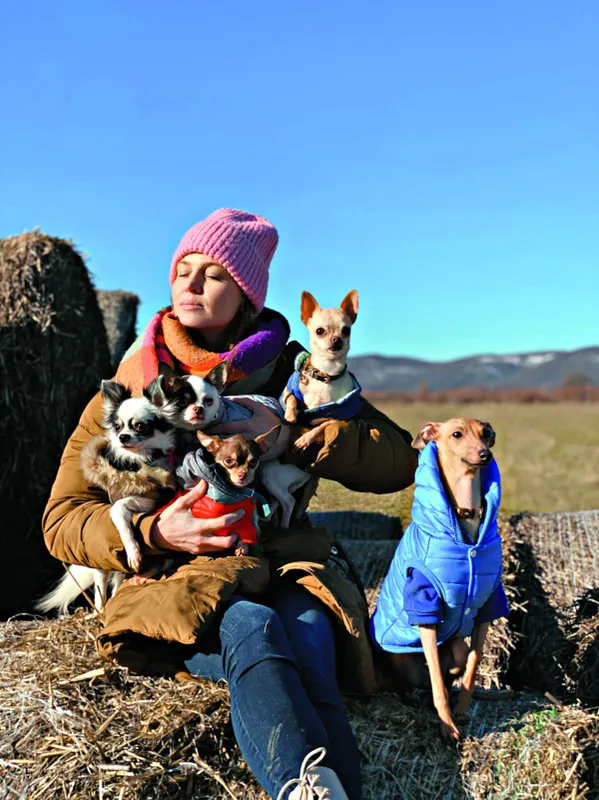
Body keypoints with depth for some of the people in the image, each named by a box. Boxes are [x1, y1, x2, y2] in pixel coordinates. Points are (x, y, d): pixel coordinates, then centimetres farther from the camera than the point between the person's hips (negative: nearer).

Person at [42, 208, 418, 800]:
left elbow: (399, 460, -1)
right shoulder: (129, 390, 8)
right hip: (179, 580, -1)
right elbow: (61, 520, 5)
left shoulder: (292, 375, 10)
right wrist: (154, 533, -15)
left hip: (284, 563, 2)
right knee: (250, 629, -34)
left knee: (307, 631, -32)